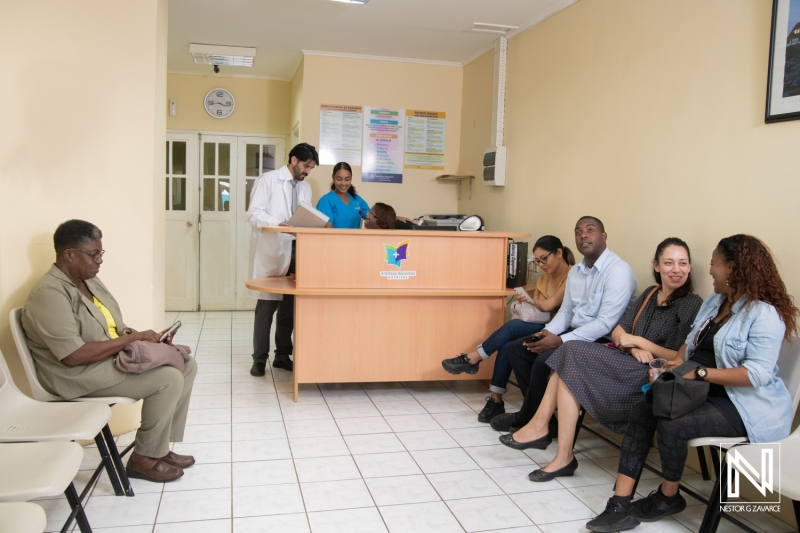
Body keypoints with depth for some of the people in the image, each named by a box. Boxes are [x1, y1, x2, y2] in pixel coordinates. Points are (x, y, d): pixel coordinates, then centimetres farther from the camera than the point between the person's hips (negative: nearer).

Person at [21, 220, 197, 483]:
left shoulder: (89, 280, 9)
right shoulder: (49, 294, -22)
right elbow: (74, 356, -28)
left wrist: (143, 337, -4)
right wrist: (132, 338, -22)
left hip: (115, 356, 10)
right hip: (81, 374, -10)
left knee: (186, 365, 0)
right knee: (169, 379, -23)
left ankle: (160, 446, 9)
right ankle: (144, 458, -3)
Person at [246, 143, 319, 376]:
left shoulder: (305, 187, 15)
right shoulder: (268, 180, -4)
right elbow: (254, 212, -12)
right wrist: (277, 223, -28)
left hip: (294, 251, 6)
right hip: (271, 251, -6)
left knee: (290, 305, 9)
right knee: (266, 305, -3)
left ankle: (283, 356, 20)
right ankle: (259, 359, 7)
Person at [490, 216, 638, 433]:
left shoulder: (618, 271, -17)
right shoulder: (575, 271, 10)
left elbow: (605, 324, -23)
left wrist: (560, 340, -25)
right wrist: (548, 331, -8)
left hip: (600, 342, -9)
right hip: (574, 333, 9)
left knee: (544, 361, -27)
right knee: (516, 349, -2)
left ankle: (527, 419, -2)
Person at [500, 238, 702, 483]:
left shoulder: (692, 305, -6)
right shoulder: (650, 294, 15)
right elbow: (618, 331, 9)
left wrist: (640, 341, -11)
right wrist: (633, 348, -12)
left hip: (651, 376, -7)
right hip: (627, 360, 7)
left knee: (573, 354, -21)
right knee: (570, 352, -15)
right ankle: (540, 426, -18)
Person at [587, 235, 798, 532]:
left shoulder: (764, 314, -17)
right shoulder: (714, 301, 12)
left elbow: (758, 373, -25)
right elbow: (693, 340, 19)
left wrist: (700, 373, -26)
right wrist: (679, 361, -3)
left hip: (745, 404, -8)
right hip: (704, 393, 9)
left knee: (672, 426, -28)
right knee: (642, 412, -13)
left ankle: (669, 498, 3)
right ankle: (619, 507, -18)